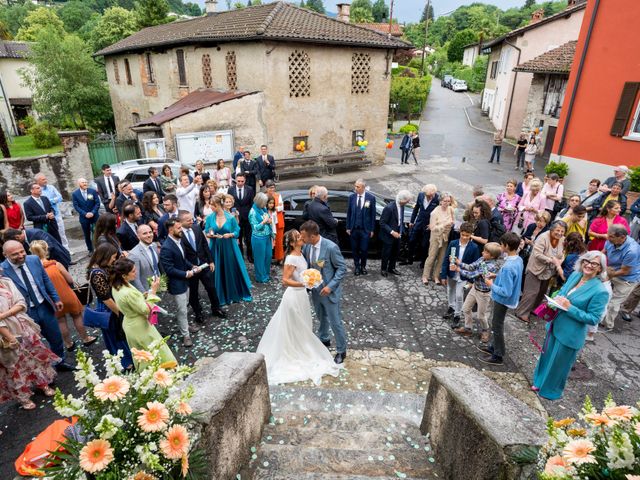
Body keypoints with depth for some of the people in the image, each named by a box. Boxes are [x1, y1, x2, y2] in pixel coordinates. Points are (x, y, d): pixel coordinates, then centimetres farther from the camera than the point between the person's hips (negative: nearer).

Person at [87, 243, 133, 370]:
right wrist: (119, 312, -13)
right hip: (108, 310, -8)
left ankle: (127, 359, 42)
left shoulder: (104, 267, -1)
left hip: (114, 306, 8)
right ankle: (124, 364, 32)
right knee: (116, 336, 12)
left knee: (120, 334, 23)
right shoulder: (98, 274, -28)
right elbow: (105, 298, -24)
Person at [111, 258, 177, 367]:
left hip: (130, 324, 9)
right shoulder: (128, 293, -36)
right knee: (157, 354, 11)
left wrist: (144, 297, 0)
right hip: (139, 327, -9)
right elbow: (145, 309, -24)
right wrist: (152, 291, -23)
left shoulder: (116, 286, -8)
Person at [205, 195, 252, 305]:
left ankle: (236, 294, 30)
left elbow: (237, 232, -2)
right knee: (218, 272, 9)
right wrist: (210, 235, -19)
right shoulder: (210, 217, -4)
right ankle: (220, 297, 25)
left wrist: (230, 235, -21)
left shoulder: (231, 217, -10)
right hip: (215, 248, 2)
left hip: (229, 248, -1)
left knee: (232, 270, 9)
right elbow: (206, 233, 3)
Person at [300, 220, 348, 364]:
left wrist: (330, 286, -23)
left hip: (329, 291, -6)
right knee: (322, 318, 26)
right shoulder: (306, 246, -8)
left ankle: (341, 351, 27)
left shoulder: (331, 247, -26)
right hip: (315, 290, 6)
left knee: (335, 322, 6)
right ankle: (324, 340, 51)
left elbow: (342, 268, -17)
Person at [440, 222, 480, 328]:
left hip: (463, 276, -3)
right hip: (451, 274, 3)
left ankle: (457, 315, 19)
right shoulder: (453, 243, -10)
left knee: (459, 296, -2)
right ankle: (451, 308, 46)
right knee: (450, 292, 21)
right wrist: (443, 275, -6)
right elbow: (446, 259, -6)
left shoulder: (474, 247, -14)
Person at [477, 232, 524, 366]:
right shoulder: (518, 259, -4)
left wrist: (491, 284, -18)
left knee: (497, 326, 8)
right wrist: (497, 276, 5)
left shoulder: (508, 267, -32)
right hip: (502, 299, 9)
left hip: (502, 300, -9)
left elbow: (506, 292, -30)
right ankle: (493, 347, 40)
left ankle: (497, 356, 23)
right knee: (496, 324, 24)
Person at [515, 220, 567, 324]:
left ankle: (532, 309, 37)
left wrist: (558, 266, -16)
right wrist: (552, 260, -30)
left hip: (548, 271, 7)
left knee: (542, 292, 19)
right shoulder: (543, 237, -24)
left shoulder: (562, 240, -4)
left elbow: (562, 255, 2)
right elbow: (537, 254, -30)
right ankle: (522, 312, 4)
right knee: (532, 292, -5)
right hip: (536, 269, -7)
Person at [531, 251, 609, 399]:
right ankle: (540, 382, 46)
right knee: (547, 355, 23)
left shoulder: (600, 291, -22)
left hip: (570, 334, -6)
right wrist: (557, 299, -6)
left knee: (559, 363, 14)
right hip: (555, 325, 6)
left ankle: (552, 391, 37)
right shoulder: (575, 275, -3)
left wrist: (570, 308, -27)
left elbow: (593, 319, -19)